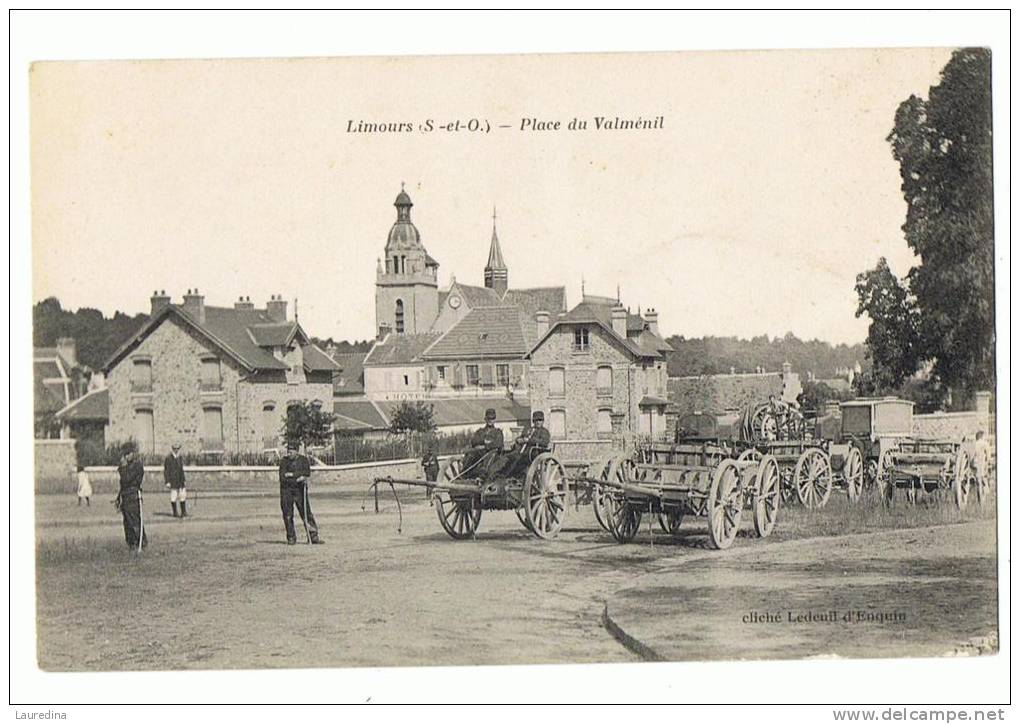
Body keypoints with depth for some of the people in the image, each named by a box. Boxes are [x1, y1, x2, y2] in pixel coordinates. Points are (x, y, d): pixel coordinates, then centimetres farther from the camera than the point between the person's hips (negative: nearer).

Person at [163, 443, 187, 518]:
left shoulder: (179, 458, 13)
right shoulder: (168, 458, -8)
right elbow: (166, 471, -10)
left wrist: (183, 480, 19)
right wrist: (167, 482, -15)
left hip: (180, 481, 6)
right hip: (172, 480, -6)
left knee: (183, 496, 1)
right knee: (173, 496, -2)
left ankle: (183, 512, 5)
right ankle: (175, 512, 6)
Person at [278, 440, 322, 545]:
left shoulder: (303, 460, 4)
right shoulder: (284, 461, 1)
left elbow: (307, 472, -11)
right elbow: (282, 477, -9)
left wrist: (292, 474, -16)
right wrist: (298, 478, -15)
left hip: (299, 490, 0)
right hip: (286, 490, 0)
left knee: (306, 513, -3)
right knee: (288, 515, 2)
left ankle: (314, 536, -1)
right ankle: (291, 538, 12)